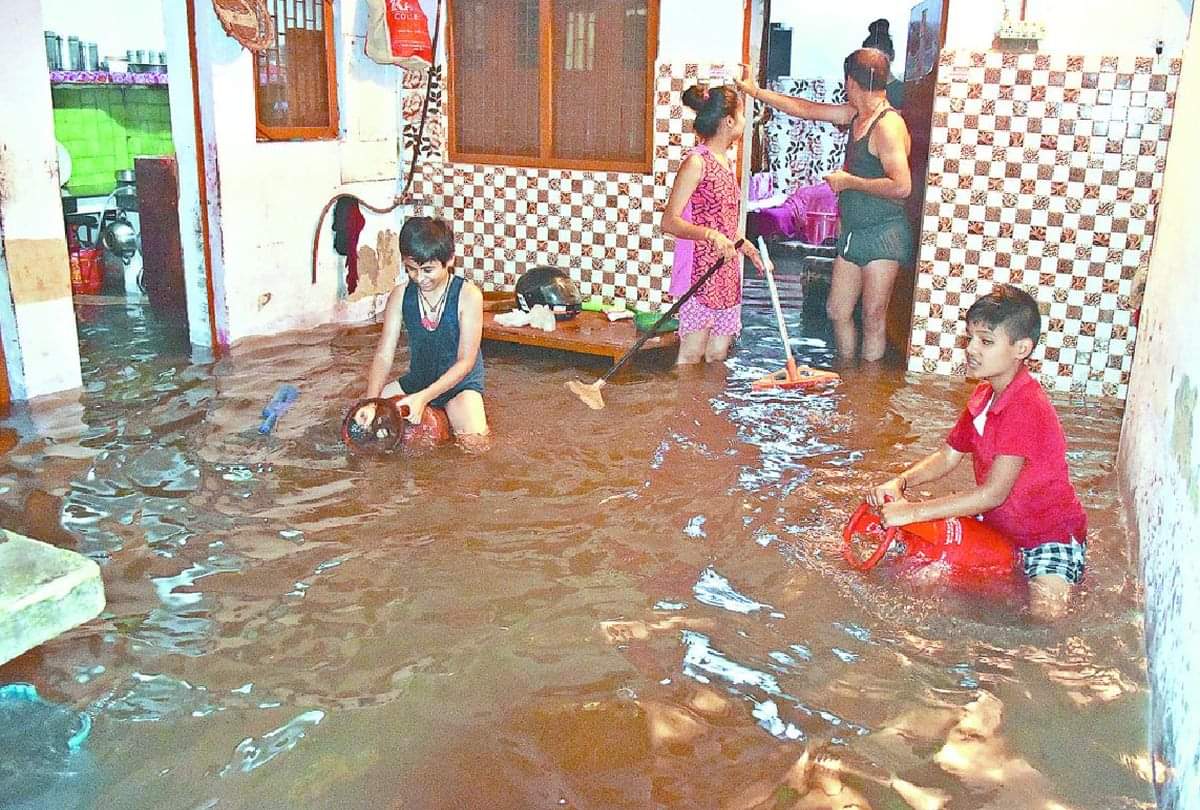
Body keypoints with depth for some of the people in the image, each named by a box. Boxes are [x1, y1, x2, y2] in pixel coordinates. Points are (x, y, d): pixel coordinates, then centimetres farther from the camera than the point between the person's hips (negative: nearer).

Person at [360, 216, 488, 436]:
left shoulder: (468, 295, -19)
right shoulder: (400, 295, -8)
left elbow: (466, 361, -20)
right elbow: (383, 356, -10)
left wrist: (423, 397, -31)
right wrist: (371, 401, -28)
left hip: (460, 383, -4)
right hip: (416, 380, 5)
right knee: (356, 415, -3)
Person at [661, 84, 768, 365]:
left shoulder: (725, 161, 16)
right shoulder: (696, 162, -11)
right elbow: (669, 221, -19)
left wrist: (747, 246, 28)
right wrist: (711, 235, -32)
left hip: (727, 272, 8)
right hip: (700, 271, -8)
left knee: (718, 354, 9)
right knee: (691, 355, -5)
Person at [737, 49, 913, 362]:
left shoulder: (887, 125, -18)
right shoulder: (855, 115, 10)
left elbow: (901, 186, -27)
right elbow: (806, 109, 20)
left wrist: (848, 181, -16)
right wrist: (756, 91, 23)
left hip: (882, 235, -9)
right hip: (853, 233, 9)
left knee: (873, 316, -2)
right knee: (837, 311, 14)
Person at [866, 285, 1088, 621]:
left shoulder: (1026, 408, -29)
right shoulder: (984, 395, 2)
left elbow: (993, 493, -31)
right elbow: (947, 457, 8)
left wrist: (912, 511, -30)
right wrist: (899, 483, -12)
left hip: (1051, 532, -8)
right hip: (997, 525, 8)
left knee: (1045, 612, -28)